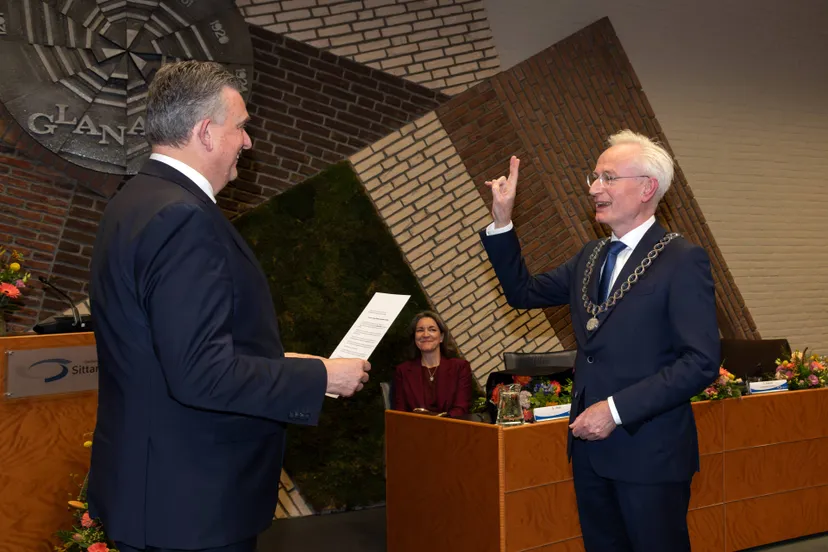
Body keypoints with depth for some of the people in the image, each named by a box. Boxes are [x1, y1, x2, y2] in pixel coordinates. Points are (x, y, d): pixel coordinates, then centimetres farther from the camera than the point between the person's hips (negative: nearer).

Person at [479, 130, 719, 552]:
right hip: (590, 447, 7)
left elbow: (701, 362, -17)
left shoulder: (683, 261, -12)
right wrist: (502, 221, 5)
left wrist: (616, 410, -20)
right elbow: (524, 292, 16)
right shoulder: (590, 257, 11)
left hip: (649, 454, -7)